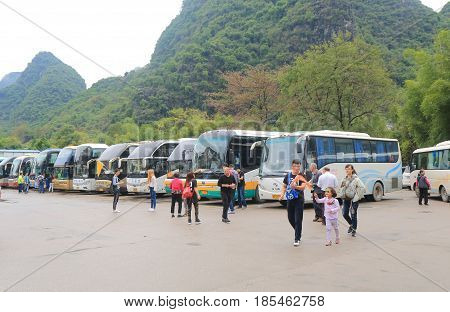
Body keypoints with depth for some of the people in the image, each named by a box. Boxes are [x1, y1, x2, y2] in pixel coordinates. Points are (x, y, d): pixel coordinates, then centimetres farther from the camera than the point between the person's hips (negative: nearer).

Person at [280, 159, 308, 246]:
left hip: (299, 200, -4)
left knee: (298, 220, -6)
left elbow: (303, 187, -20)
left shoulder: (302, 176, -5)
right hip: (290, 199, 5)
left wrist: (296, 187, -39)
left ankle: (297, 239, 2)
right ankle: (298, 232, 37)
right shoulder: (288, 175, 6)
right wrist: (282, 195, -2)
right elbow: (284, 186, 14)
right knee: (290, 218, 13)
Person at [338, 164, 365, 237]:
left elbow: (362, 188, -13)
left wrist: (357, 196, -12)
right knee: (345, 213, 4)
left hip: (353, 199, -6)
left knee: (353, 214, 1)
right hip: (346, 199, 6)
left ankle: (354, 230, 15)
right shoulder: (345, 179, 9)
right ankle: (351, 225, 31)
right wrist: (341, 195, 10)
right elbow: (342, 188, 22)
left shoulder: (356, 179, -11)